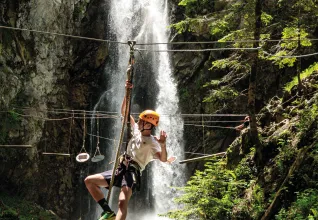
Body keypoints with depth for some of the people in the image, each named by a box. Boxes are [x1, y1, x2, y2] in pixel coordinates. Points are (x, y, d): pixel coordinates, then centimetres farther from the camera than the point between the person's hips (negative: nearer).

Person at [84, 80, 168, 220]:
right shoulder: (136, 130, 14)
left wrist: (163, 144, -41)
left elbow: (163, 159, -22)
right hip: (120, 169, 8)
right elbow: (124, 112, 20)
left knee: (122, 202, -31)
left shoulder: (153, 142, -6)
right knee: (89, 181, 3)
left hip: (132, 172, -8)